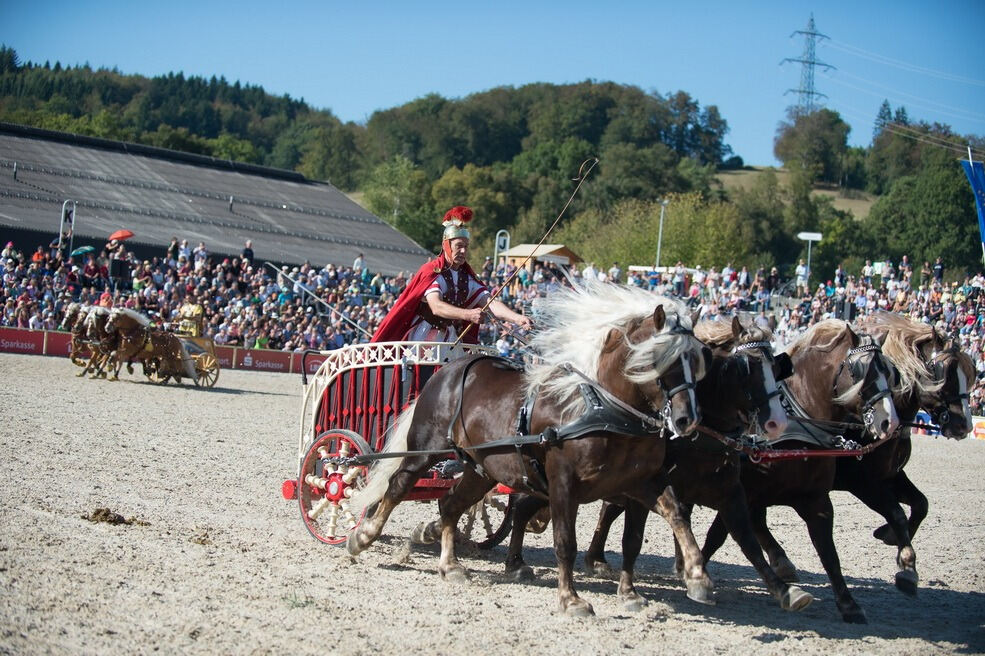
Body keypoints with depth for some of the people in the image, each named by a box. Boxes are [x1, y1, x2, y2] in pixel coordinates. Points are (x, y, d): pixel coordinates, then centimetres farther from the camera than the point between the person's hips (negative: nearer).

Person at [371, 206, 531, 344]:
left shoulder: (468, 277, 9)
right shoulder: (431, 271, -10)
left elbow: (490, 302, -1)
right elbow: (436, 307, -26)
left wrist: (517, 318, -18)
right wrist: (468, 314, -41)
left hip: (451, 341, 6)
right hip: (420, 341, -6)